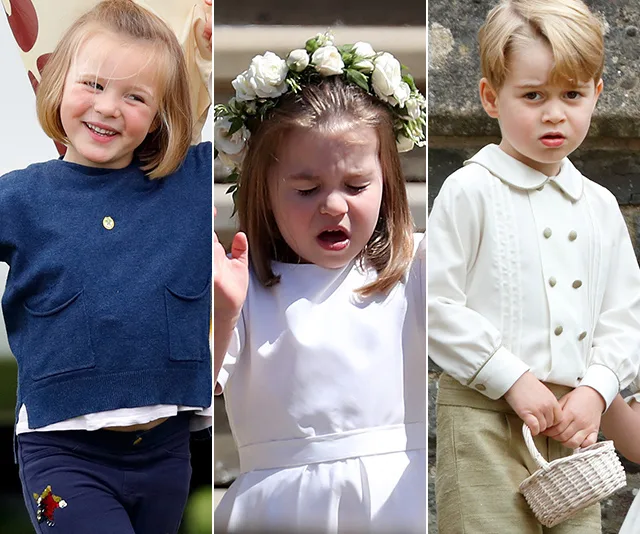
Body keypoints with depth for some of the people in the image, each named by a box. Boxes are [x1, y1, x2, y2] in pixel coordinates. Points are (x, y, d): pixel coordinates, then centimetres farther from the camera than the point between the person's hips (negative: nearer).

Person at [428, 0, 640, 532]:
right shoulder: (471, 192, -5)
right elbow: (437, 307, -10)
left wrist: (595, 390, -3)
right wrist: (513, 380, -13)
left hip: (573, 418, 5)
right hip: (485, 415, -5)